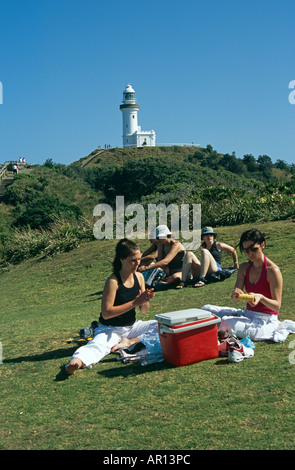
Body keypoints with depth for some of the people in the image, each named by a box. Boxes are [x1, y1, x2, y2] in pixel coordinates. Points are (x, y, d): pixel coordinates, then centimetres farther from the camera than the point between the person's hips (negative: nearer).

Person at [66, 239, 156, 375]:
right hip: (110, 329, -7)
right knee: (98, 346, -36)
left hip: (132, 326, 7)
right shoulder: (113, 281, -18)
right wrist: (134, 303, -26)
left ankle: (130, 342, -21)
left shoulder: (139, 277, 1)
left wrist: (145, 301, -17)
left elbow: (144, 311, 8)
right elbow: (106, 313, -24)